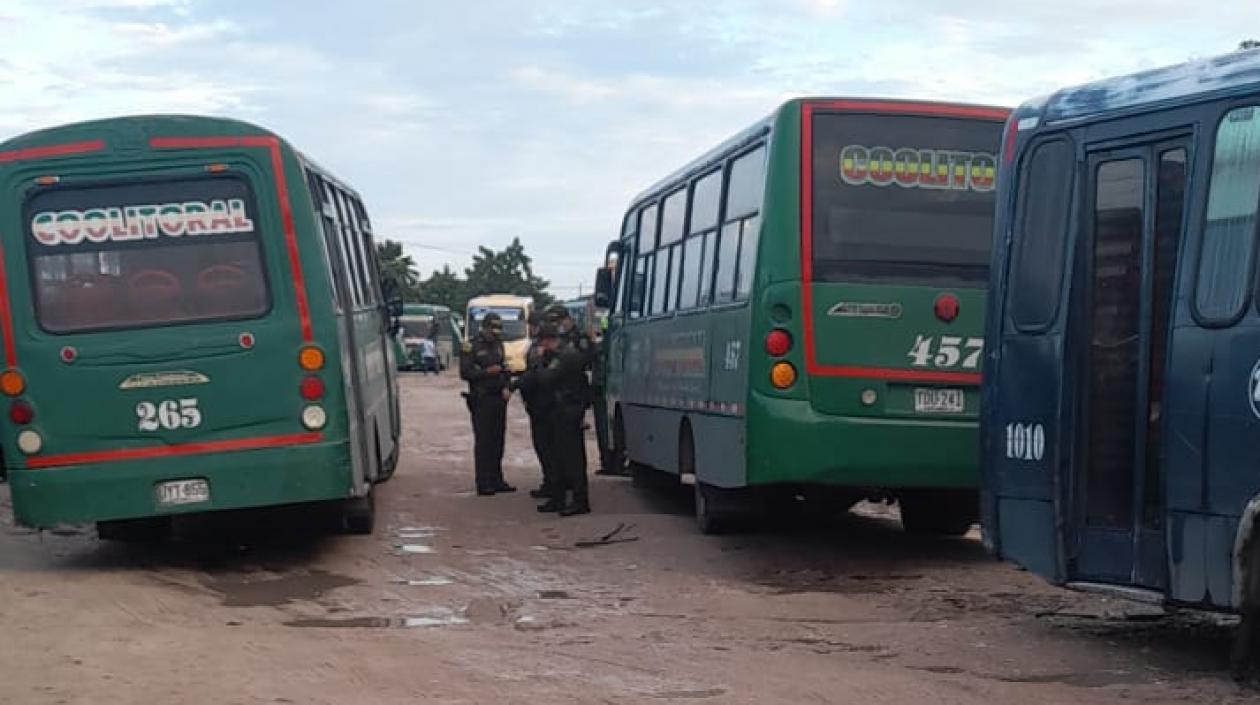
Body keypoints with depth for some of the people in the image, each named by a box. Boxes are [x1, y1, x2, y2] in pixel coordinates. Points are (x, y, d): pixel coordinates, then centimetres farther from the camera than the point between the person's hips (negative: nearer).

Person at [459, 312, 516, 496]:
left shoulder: (498, 346, 15)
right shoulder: (471, 347, -6)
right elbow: (464, 373, -10)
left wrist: (506, 388, 2)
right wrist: (487, 372, -18)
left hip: (499, 399, 7)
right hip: (481, 400, -7)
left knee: (497, 441, 9)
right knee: (483, 441, -6)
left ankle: (496, 480, 16)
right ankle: (483, 484, -4)